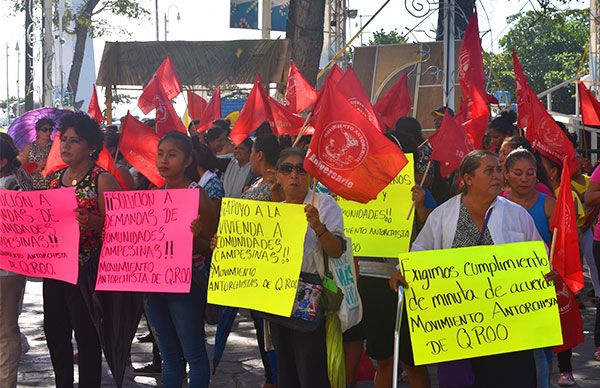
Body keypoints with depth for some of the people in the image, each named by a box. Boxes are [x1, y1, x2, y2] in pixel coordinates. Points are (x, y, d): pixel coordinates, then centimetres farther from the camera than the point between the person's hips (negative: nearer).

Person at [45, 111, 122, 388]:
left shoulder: (102, 180, -9)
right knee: (54, 330, 13)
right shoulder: (55, 178, 11)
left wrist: (90, 221, -30)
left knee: (86, 334, 1)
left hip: (86, 269, -7)